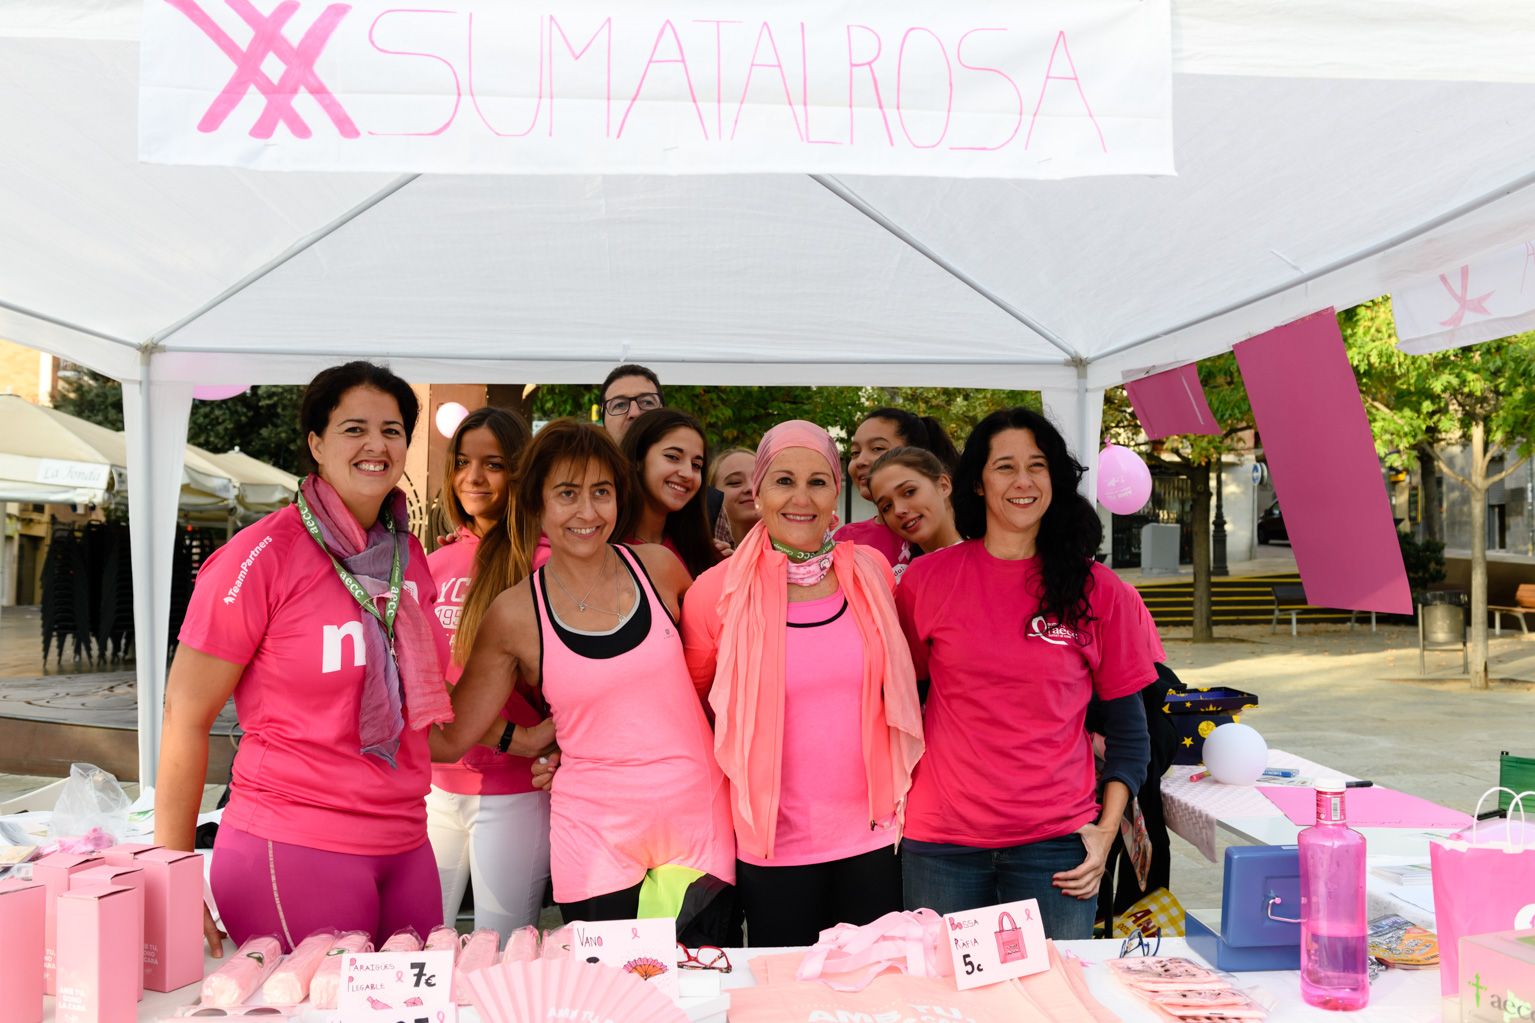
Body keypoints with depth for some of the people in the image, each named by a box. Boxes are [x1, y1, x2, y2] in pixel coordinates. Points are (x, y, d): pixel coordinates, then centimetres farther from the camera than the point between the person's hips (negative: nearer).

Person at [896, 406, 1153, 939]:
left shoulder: (1098, 590, 1)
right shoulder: (926, 578, 1)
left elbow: (1127, 726, 6)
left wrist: (1106, 830, -3)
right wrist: (899, 802, 3)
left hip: (1054, 841, 0)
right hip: (942, 841, 0)